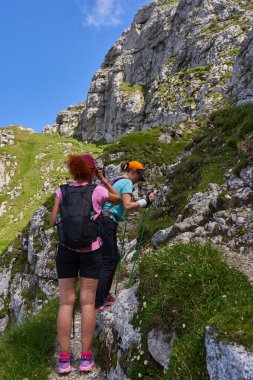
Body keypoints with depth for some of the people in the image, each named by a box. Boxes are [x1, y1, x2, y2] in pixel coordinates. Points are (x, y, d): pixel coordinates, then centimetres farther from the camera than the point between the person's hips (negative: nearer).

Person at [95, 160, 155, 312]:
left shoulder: (116, 181, 21)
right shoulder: (127, 183, -7)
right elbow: (127, 206, -19)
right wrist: (145, 201, -11)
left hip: (102, 221, 10)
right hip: (107, 223, -10)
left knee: (115, 257, 19)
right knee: (107, 262, -3)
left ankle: (104, 294, 28)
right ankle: (96, 304, 3)